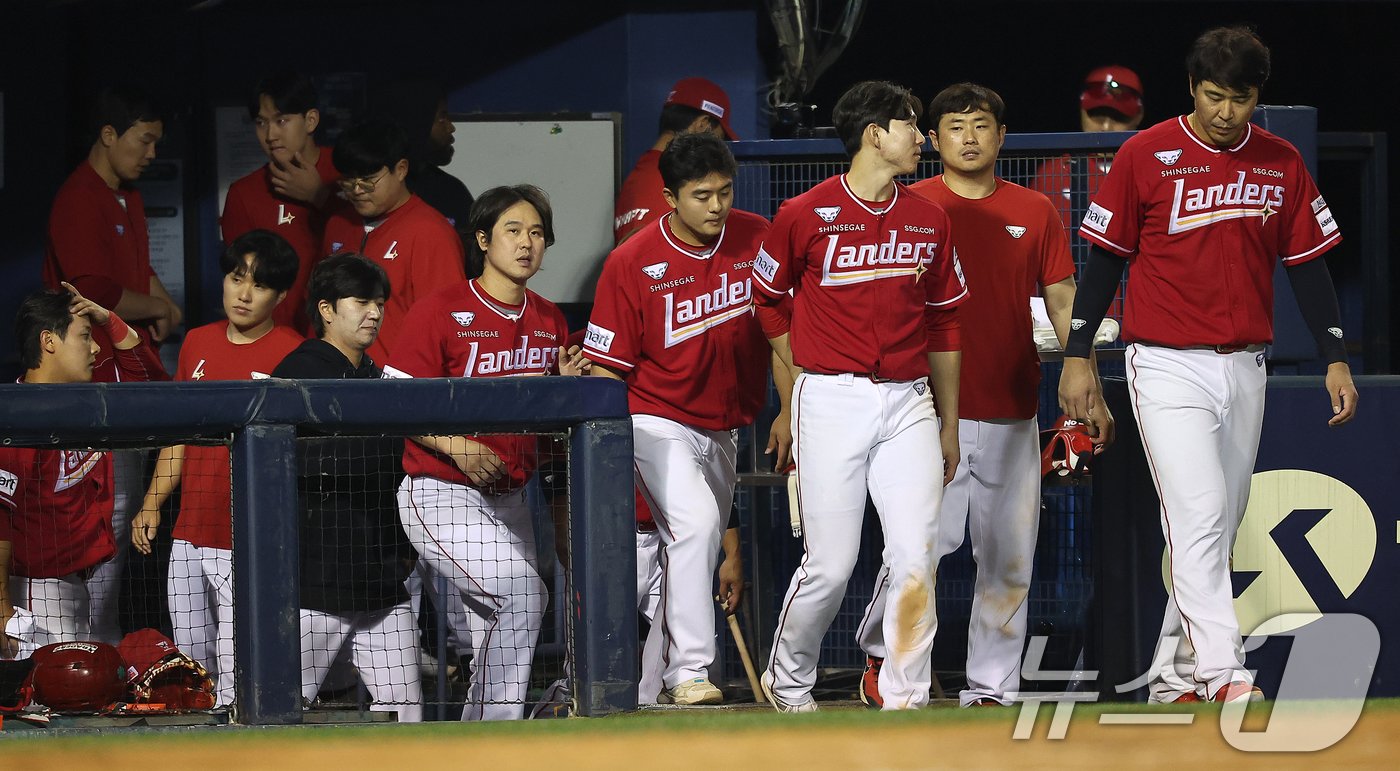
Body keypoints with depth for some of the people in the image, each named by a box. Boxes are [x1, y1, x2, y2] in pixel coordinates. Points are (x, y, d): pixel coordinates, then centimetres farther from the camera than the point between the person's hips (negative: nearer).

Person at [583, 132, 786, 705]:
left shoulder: (757, 239, -2)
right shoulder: (632, 264, -12)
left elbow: (780, 327, 7)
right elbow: (605, 368, -9)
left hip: (723, 431, 5)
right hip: (658, 424, -5)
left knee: (699, 548, 10)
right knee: (694, 523, -25)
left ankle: (655, 680, 21)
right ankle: (688, 672, -23)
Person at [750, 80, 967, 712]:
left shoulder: (928, 220, 12)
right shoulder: (805, 215, -2)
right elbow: (763, 304, 6)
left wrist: (949, 422, 20)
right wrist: (783, 408, 4)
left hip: (908, 404, 4)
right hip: (832, 400, -4)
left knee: (916, 555, -9)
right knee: (831, 563, -4)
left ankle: (905, 696, -3)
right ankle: (788, 681, 19)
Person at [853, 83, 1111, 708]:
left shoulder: (1036, 212, 10)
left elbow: (1063, 304, 11)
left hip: (1012, 416, 3)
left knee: (1009, 559, 3)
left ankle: (991, 687, 9)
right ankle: (881, 654, 12)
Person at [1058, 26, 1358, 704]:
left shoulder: (1281, 164, 7)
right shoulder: (1146, 156, -4)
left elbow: (1307, 264, 12)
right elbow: (1104, 257, 0)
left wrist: (1335, 359, 6)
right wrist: (1078, 355, -4)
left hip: (1244, 369, 5)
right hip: (1167, 367, -5)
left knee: (1220, 528, 8)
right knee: (1198, 513, -17)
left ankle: (1174, 678, 17)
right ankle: (1223, 675, -23)